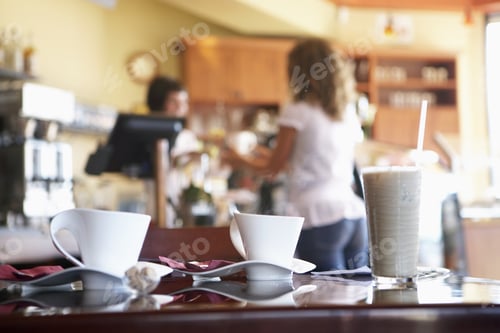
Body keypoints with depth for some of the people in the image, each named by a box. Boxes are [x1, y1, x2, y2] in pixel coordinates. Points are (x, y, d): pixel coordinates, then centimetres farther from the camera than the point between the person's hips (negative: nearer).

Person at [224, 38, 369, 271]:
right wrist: (276, 158, 37)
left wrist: (241, 160, 25)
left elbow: (273, 167, 7)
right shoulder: (349, 117, 16)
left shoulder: (296, 112, -2)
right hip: (354, 213, 6)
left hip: (319, 218, -6)